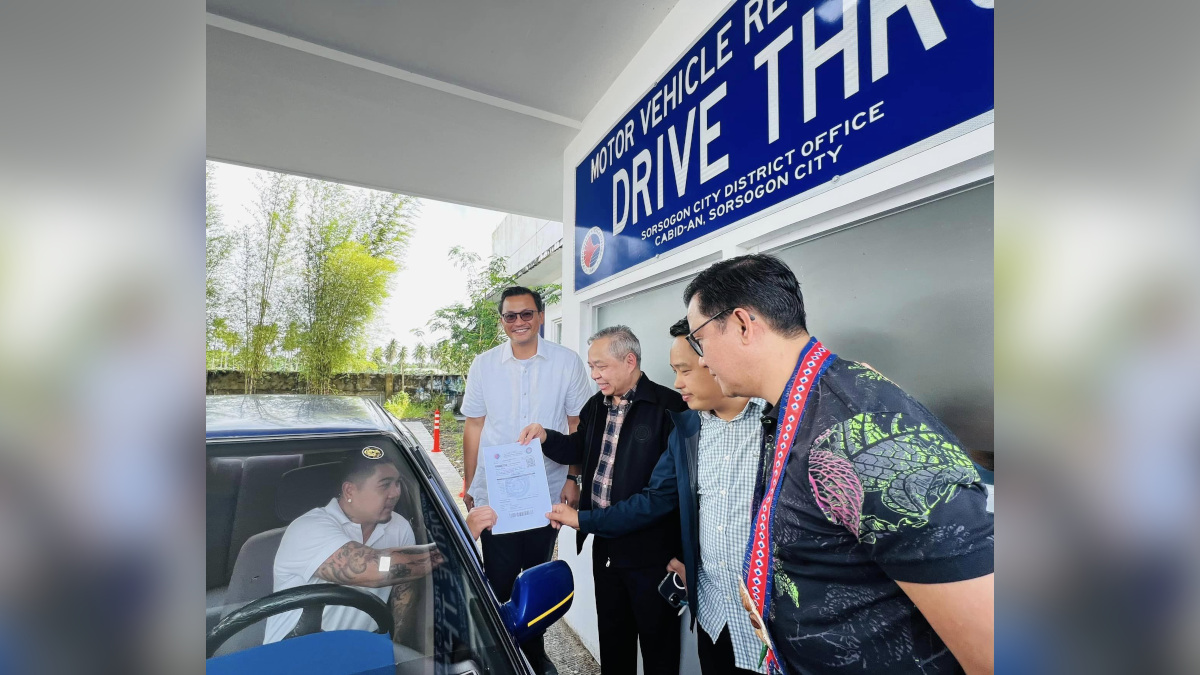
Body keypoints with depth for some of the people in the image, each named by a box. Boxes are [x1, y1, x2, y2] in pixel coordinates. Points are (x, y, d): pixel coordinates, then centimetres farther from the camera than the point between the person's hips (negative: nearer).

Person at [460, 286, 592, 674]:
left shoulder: (567, 363, -6)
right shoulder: (484, 365, -1)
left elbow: (578, 426, 0)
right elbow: (474, 428, 4)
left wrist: (573, 478, -3)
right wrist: (469, 486, 6)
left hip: (547, 493, 0)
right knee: (499, 580, 9)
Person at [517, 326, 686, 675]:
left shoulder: (669, 407, -20)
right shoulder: (596, 406, 6)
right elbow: (579, 450, 18)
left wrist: (681, 553, -20)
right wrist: (545, 437, 0)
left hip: (650, 548, -7)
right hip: (604, 544, 7)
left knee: (657, 639, 15)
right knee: (611, 633, 26)